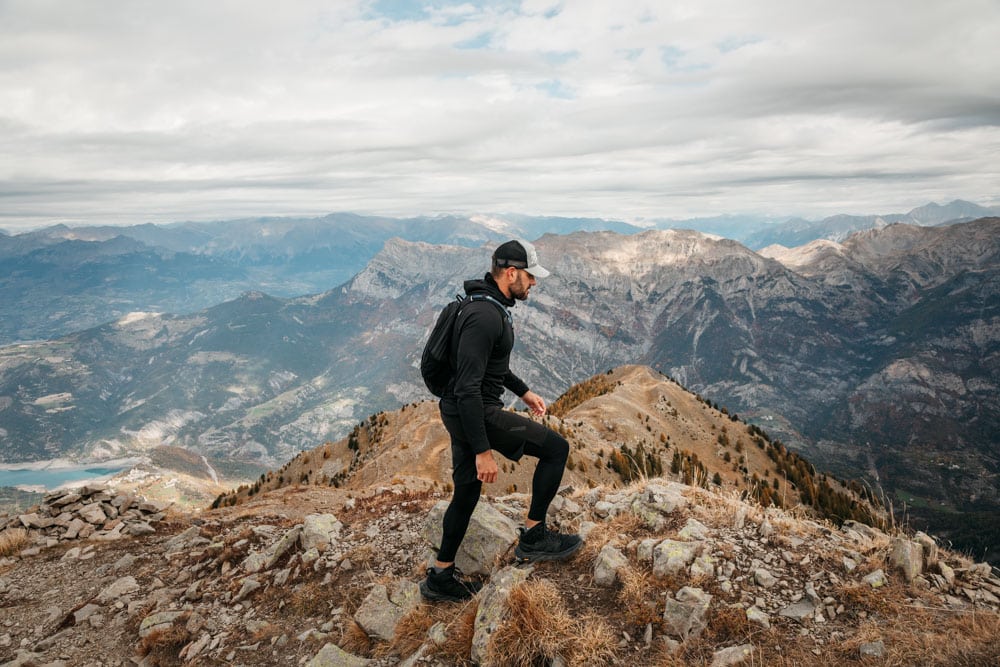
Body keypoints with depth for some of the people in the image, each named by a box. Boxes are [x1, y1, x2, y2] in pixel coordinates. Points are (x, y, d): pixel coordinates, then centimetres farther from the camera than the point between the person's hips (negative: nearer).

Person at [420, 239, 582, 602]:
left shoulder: (491, 306, 10)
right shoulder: (484, 316, -24)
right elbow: (467, 388, -28)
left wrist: (523, 390, 28)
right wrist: (482, 450, -26)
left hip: (462, 413, 10)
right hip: (476, 413, -10)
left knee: (467, 491, 19)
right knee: (556, 447, -2)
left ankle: (441, 577, 32)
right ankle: (533, 537, 9)